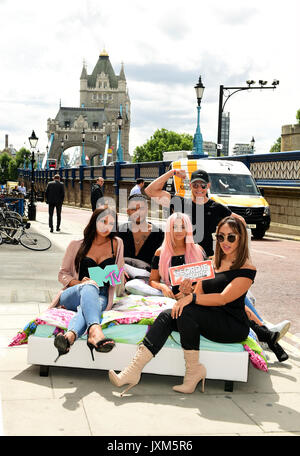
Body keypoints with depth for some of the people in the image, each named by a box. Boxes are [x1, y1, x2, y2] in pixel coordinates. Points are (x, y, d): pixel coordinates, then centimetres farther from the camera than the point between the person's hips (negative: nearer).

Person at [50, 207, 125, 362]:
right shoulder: (76, 245, 12)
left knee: (87, 306, -40)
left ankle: (69, 336, -74)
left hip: (101, 296, 1)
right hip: (71, 295, -1)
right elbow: (62, 274, 13)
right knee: (90, 286, -41)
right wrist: (79, 283, -7)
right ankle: (95, 331, -72)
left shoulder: (117, 244, 16)